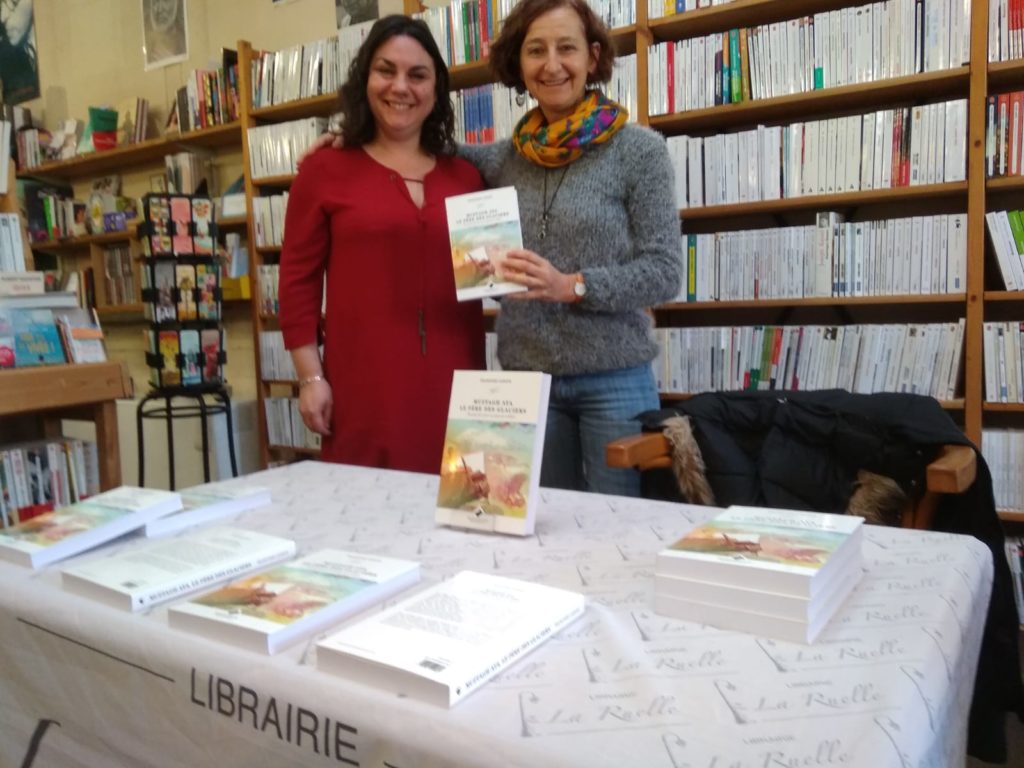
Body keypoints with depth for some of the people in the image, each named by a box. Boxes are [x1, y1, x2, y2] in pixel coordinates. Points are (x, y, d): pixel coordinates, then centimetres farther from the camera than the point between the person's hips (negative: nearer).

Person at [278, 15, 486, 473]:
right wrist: (310, 377, -3)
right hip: (364, 390, -2)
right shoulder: (325, 170, 4)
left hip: (452, 387, 3)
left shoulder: (466, 178, 11)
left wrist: (483, 379, 14)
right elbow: (298, 282, 2)